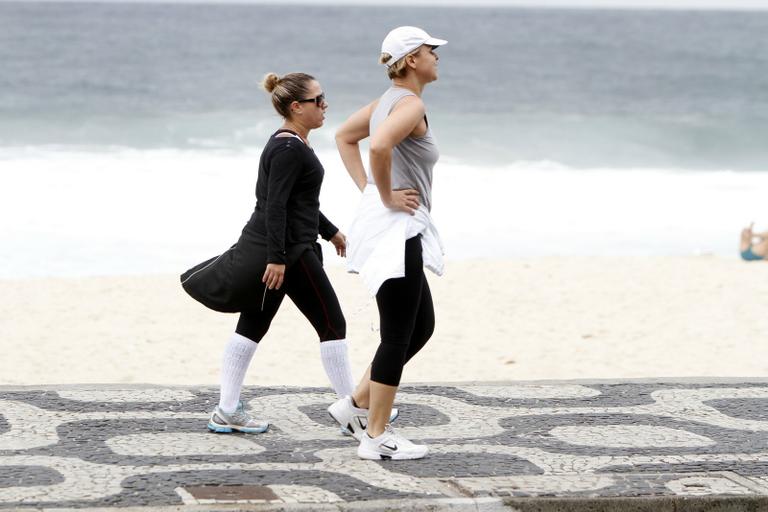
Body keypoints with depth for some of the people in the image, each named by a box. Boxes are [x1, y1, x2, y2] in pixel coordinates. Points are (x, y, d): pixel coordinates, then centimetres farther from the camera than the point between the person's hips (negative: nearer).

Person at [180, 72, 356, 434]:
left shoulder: (289, 144, 15)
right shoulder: (289, 149, -17)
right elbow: (275, 206, -23)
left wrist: (330, 231, 31)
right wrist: (277, 258, -26)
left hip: (262, 248, 10)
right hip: (286, 251, -10)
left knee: (252, 325, 7)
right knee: (332, 325, -1)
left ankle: (227, 411, 6)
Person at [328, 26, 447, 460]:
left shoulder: (389, 100, 12)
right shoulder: (411, 104, -16)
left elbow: (345, 136, 26)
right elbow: (379, 146, -35)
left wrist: (367, 188, 17)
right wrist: (386, 197, -20)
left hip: (398, 232, 10)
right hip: (395, 230, -10)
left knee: (422, 326, 19)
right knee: (398, 337, -2)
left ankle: (357, 405, 22)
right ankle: (376, 437, 4)